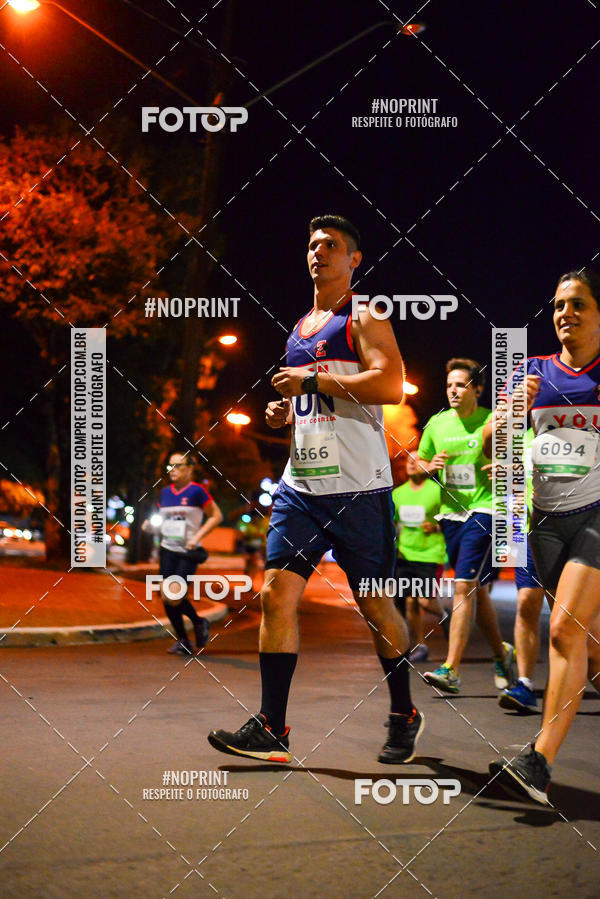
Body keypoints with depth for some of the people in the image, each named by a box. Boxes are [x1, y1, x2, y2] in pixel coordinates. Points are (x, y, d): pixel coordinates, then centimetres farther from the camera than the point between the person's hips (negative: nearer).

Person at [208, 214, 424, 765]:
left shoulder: (364, 319, -2)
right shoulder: (299, 329, 21)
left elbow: (390, 386, -18)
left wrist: (312, 380, -15)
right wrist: (284, 412, 10)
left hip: (357, 487, -6)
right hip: (301, 484, 7)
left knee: (375, 603, 2)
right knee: (278, 592, -5)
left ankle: (405, 716, 19)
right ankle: (271, 730, -5)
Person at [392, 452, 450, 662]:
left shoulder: (437, 490, -4)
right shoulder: (398, 493, 11)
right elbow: (392, 522, 22)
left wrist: (437, 527, -17)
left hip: (431, 553, -4)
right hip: (405, 554, 4)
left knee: (426, 600, -11)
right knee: (410, 602, 0)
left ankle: (443, 615, 24)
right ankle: (419, 647, 12)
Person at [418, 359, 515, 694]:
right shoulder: (437, 423, 9)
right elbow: (419, 465, 20)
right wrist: (430, 466, -3)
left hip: (484, 510, -6)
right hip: (451, 513, 6)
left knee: (464, 587, -16)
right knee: (477, 591, 14)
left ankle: (451, 670, -20)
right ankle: (501, 652, 34)